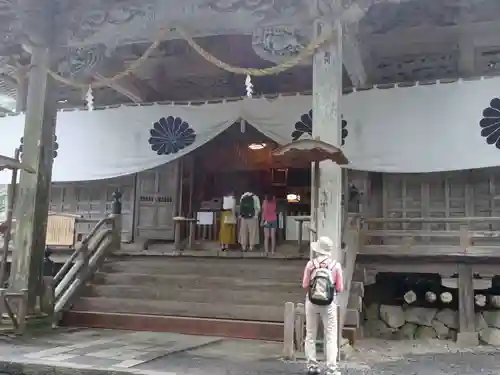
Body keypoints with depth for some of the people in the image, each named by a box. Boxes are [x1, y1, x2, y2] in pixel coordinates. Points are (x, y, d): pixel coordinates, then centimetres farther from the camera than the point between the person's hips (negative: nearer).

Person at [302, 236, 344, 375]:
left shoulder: (311, 264, -8)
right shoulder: (335, 265, -8)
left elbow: (305, 285, -6)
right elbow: (340, 288, -5)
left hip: (312, 302, 1)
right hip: (329, 304, -1)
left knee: (310, 335, 13)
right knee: (331, 337, 6)